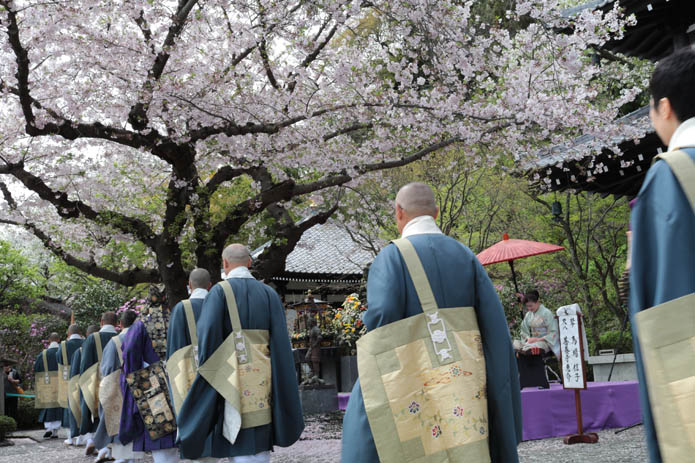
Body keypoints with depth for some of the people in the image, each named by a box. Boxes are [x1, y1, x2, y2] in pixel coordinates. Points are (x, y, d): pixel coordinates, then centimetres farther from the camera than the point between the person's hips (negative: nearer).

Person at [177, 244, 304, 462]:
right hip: (263, 377, 4)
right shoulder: (269, 293, 8)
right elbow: (280, 340, 2)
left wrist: (206, 370, -6)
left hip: (233, 377, -4)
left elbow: (208, 333, -16)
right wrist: (281, 385, 6)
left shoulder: (219, 291, -3)